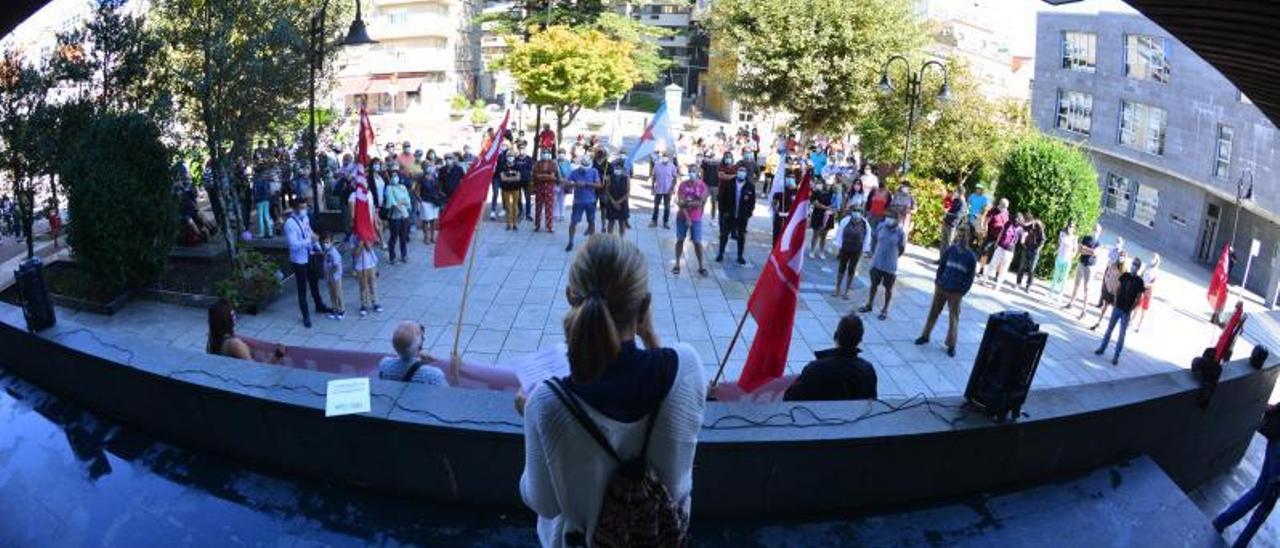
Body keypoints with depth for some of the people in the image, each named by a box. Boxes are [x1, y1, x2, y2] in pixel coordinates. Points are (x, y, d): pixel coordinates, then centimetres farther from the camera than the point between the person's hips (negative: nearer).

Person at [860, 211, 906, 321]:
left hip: (890, 266, -3)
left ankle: (885, 310, 28)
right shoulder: (881, 227, -7)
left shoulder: (900, 233, -16)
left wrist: (892, 257, 3)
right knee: (874, 284, 18)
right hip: (876, 263, 3)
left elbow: (902, 249, -4)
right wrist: (873, 254, 6)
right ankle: (869, 305, 36)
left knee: (888, 288, 12)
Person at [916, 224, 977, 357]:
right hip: (941, 287, 2)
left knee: (953, 318, 3)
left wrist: (962, 291, -9)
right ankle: (925, 336, 26)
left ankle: (951, 345, 13)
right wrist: (937, 281, 0)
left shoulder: (971, 257, -8)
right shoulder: (950, 249, -2)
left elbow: (970, 277, -4)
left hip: (956, 292, -2)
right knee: (933, 312, 12)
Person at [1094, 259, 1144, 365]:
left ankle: (1116, 356, 5)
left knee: (1122, 334, 0)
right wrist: (1115, 301, 3)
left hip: (1127, 311, -3)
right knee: (1109, 329, 10)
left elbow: (1139, 298, -6)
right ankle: (1102, 348, 21)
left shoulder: (1139, 281, -7)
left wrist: (1131, 309, -12)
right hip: (1117, 307, 3)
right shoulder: (1125, 276, 2)